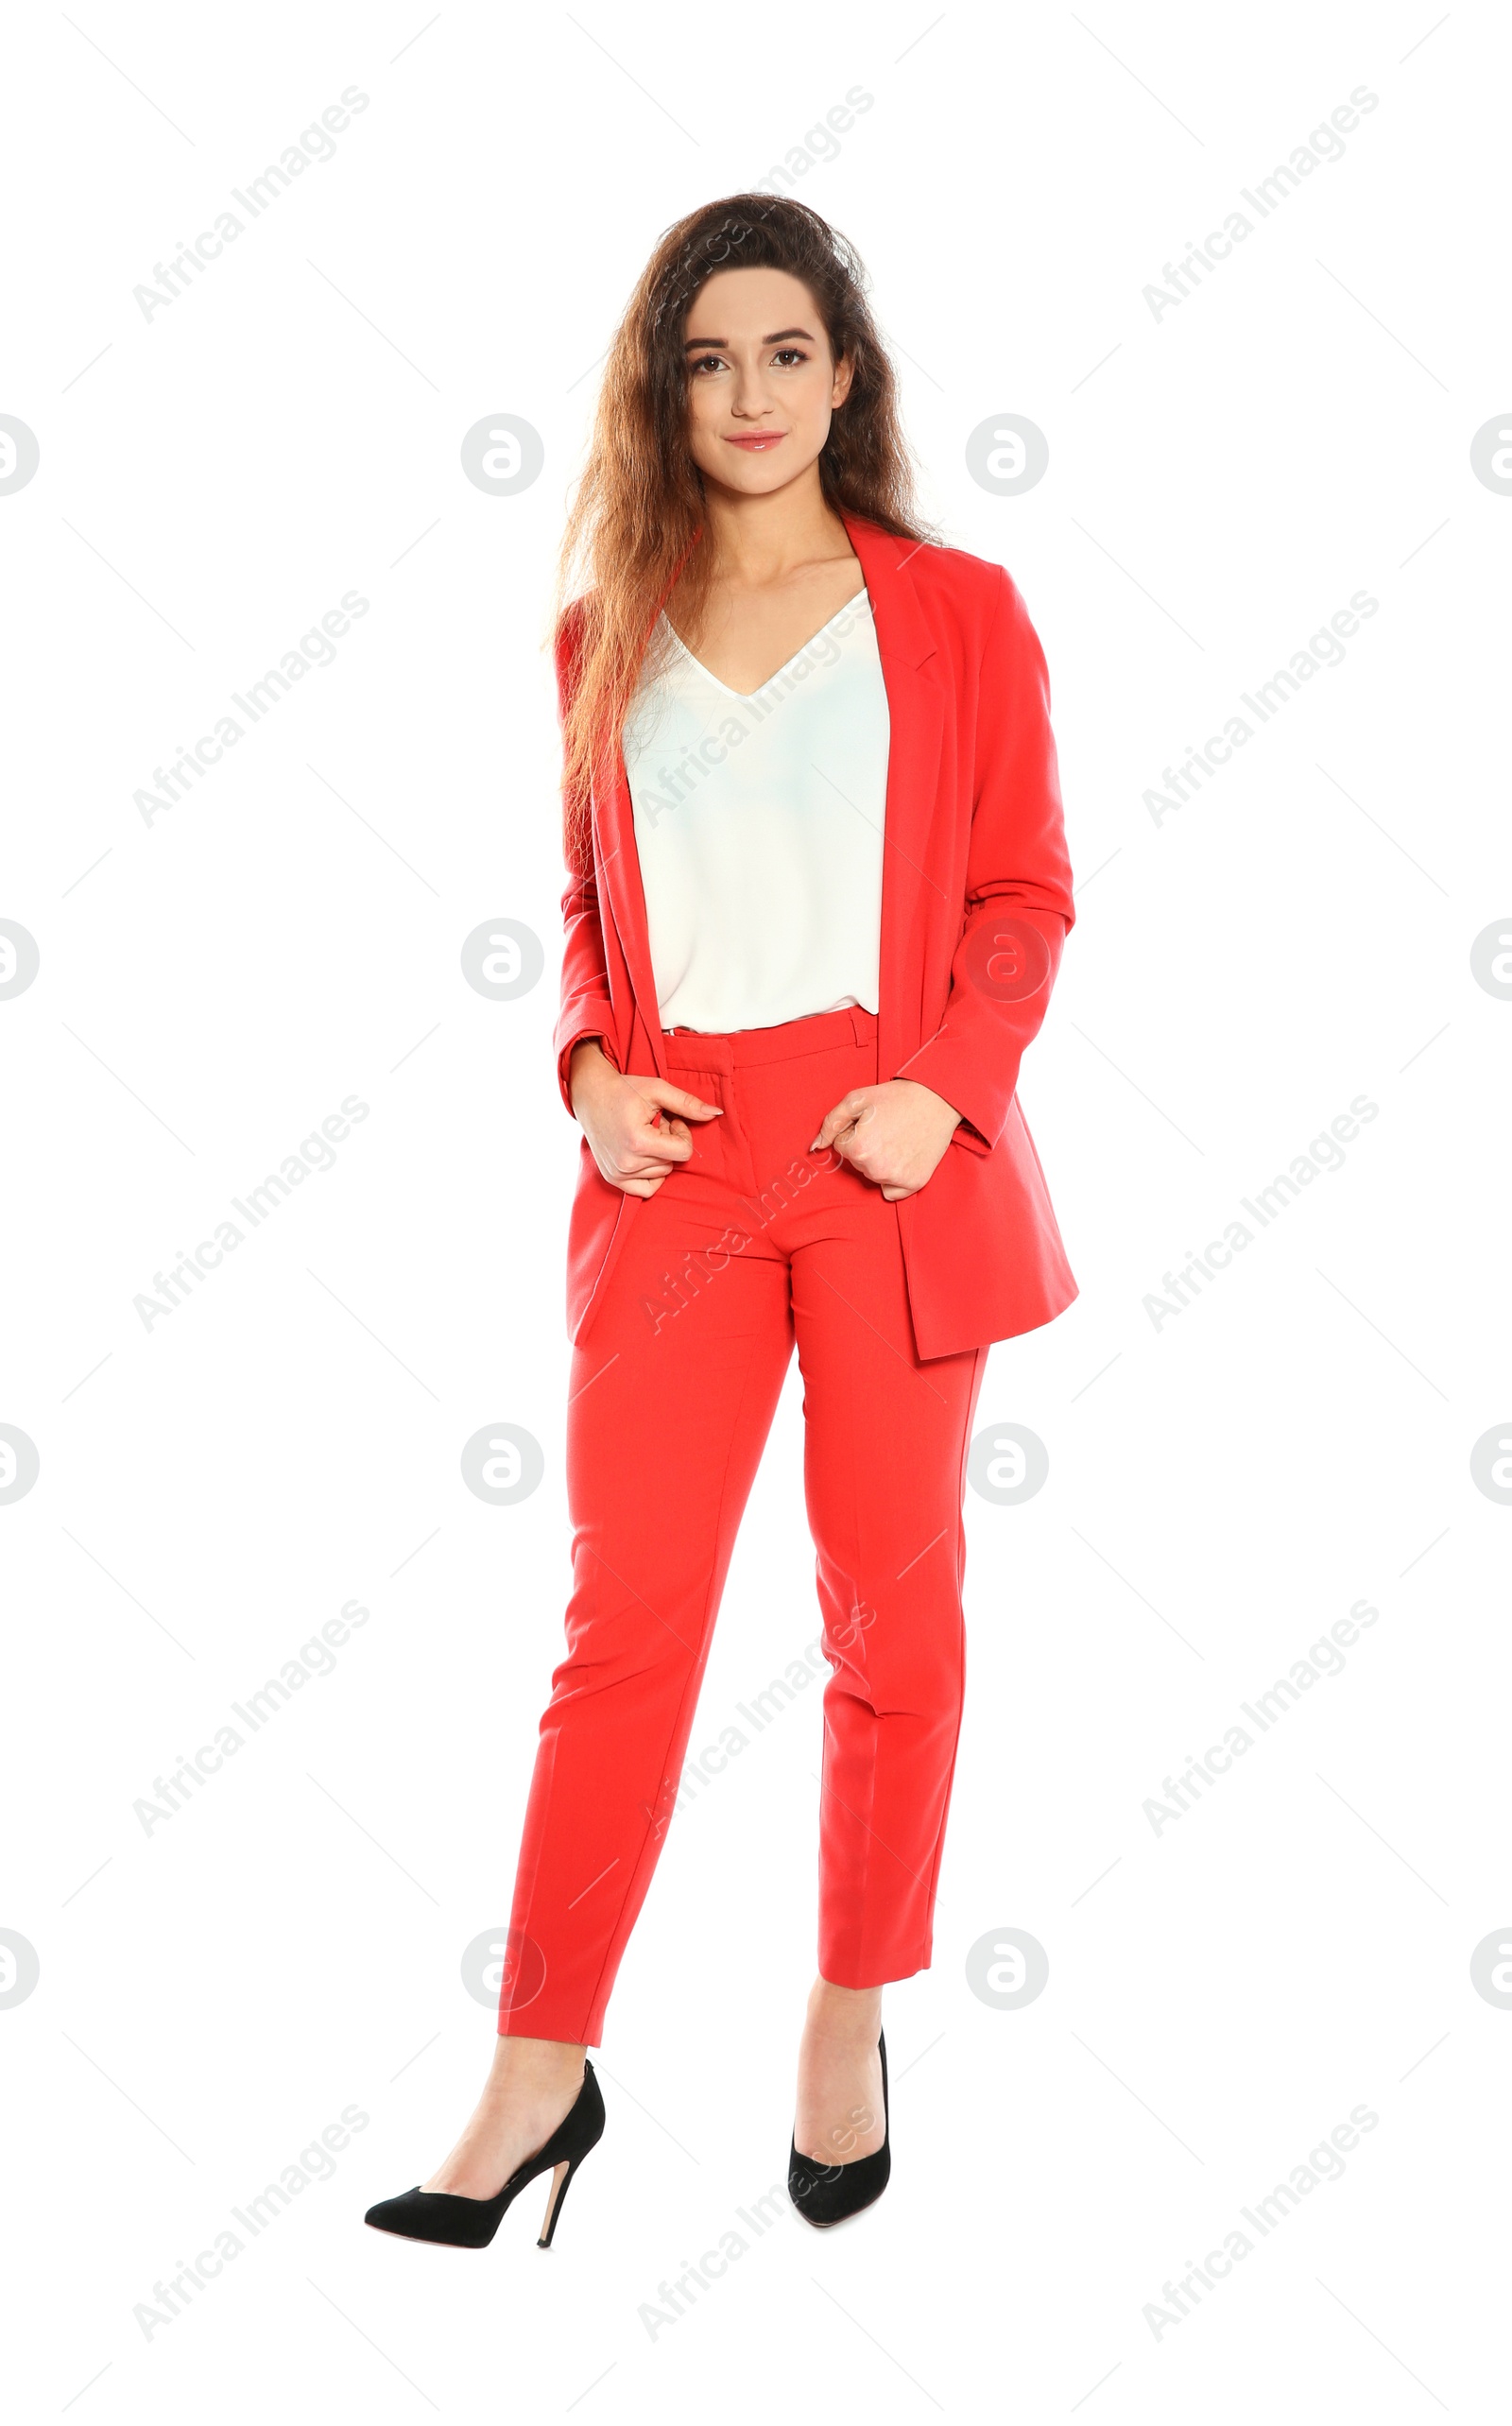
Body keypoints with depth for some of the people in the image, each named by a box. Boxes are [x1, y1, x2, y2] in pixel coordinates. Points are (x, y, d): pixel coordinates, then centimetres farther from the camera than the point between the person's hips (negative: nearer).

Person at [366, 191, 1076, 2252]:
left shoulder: (957, 612, 5)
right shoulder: (607, 632, 12)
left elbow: (1024, 896, 4)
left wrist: (945, 1082, -12)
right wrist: (590, 1068, -1)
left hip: (896, 1160, -1)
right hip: (676, 1160, 1)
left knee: (891, 1612, 8)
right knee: (624, 1618, 1)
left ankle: (852, 2022, 27)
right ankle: (541, 2076, 10)